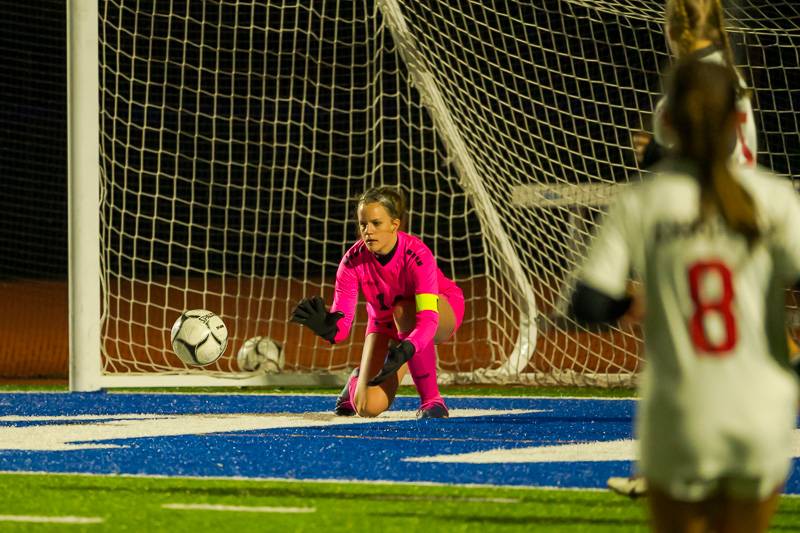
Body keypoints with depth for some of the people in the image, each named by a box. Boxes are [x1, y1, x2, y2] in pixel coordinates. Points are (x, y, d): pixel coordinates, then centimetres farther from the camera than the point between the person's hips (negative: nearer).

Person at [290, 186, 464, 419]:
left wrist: (405, 351, -62)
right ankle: (359, 382, 25)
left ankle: (432, 400, -25)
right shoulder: (353, 261, -25)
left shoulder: (416, 255, -34)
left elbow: (428, 319, -43)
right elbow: (342, 325, -27)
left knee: (404, 310, -40)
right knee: (370, 406, -16)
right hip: (385, 322, 3)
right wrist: (326, 328, -51)